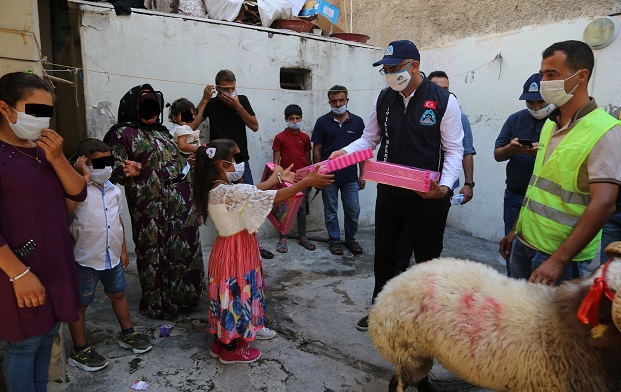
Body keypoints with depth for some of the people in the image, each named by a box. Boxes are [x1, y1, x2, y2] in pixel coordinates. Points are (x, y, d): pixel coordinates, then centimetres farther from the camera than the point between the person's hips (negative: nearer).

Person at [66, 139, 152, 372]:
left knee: (118, 294, 21)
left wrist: (123, 250, 15)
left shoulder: (114, 190, 5)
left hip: (112, 256, 7)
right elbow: (67, 207, -38)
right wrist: (85, 177, -30)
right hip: (85, 259, -6)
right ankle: (80, 350, 26)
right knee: (80, 305, 10)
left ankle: (127, 334, 39)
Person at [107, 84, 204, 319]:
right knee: (154, 252, 3)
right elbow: (115, 171, -9)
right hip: (151, 208, -6)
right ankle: (157, 304, 20)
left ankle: (182, 295, 29)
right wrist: (127, 170, -29)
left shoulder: (161, 132, 19)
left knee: (185, 249, 10)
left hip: (180, 205, 7)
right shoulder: (123, 134, -2)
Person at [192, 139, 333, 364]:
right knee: (236, 295, 6)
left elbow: (253, 191, 11)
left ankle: (220, 342, 36)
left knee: (229, 294, 20)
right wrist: (307, 182, -23)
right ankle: (231, 350, 24)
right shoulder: (228, 192, -27)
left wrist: (278, 177, 17)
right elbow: (273, 198, -27)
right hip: (236, 250, -9)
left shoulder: (216, 188, 2)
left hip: (232, 247, 9)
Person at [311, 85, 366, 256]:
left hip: (350, 176, 1)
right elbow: (317, 150, 2)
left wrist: (362, 175, 3)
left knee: (353, 211, 7)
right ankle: (334, 240, 25)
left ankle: (350, 239, 26)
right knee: (331, 211, 9)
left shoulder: (357, 121, 3)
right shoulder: (322, 122, 0)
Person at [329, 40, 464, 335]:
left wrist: (445, 185, -23)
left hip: (428, 195, -4)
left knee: (427, 257, 11)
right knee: (384, 254, 17)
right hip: (388, 192, 5)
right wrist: (343, 153, -9)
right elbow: (370, 138, 10)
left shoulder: (443, 100, -9)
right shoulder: (384, 99, 4)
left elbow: (454, 149, -8)